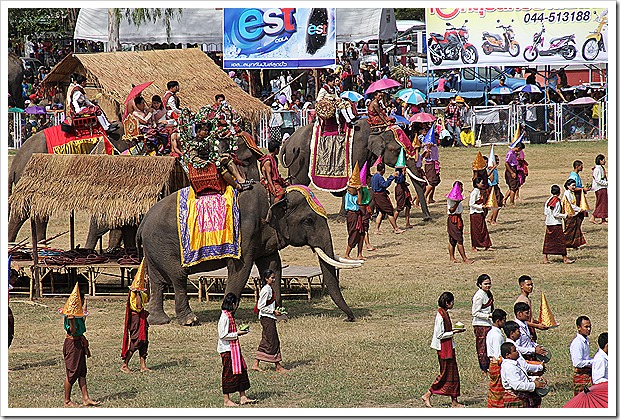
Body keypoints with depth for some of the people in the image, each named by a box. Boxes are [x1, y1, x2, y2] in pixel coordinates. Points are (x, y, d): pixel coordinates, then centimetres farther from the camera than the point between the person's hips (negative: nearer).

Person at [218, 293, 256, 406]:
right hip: (227, 350, -10)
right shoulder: (225, 317, -19)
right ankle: (226, 400, 6)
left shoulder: (230, 316, 11)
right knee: (228, 374, -2)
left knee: (241, 371, 11)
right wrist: (237, 334, -17)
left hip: (234, 349, 10)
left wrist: (238, 332, 8)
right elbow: (223, 335, -22)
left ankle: (243, 397, 17)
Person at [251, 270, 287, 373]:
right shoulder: (266, 290, -17)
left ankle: (256, 365, 12)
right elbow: (261, 307, -19)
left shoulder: (270, 289, 12)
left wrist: (275, 311, 12)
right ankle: (278, 366, -1)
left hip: (269, 318, 10)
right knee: (273, 341, -5)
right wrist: (273, 311, -17)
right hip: (266, 318, -10)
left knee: (266, 342, 10)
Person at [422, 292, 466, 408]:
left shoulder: (444, 313, 10)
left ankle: (455, 402, 12)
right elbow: (440, 335, -21)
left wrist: (454, 330, 9)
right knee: (445, 374, -4)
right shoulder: (441, 315, -19)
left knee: (453, 374, 10)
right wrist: (453, 332, -17)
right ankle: (427, 395, 4)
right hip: (444, 349, -10)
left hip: (448, 348, 10)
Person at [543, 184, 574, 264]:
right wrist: (566, 215, -9)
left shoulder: (548, 201, 8)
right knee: (561, 241, -1)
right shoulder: (557, 201, -15)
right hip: (556, 224, -8)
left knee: (548, 242, 10)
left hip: (548, 224, 8)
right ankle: (565, 258, 1)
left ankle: (545, 258, 9)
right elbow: (556, 214, -18)